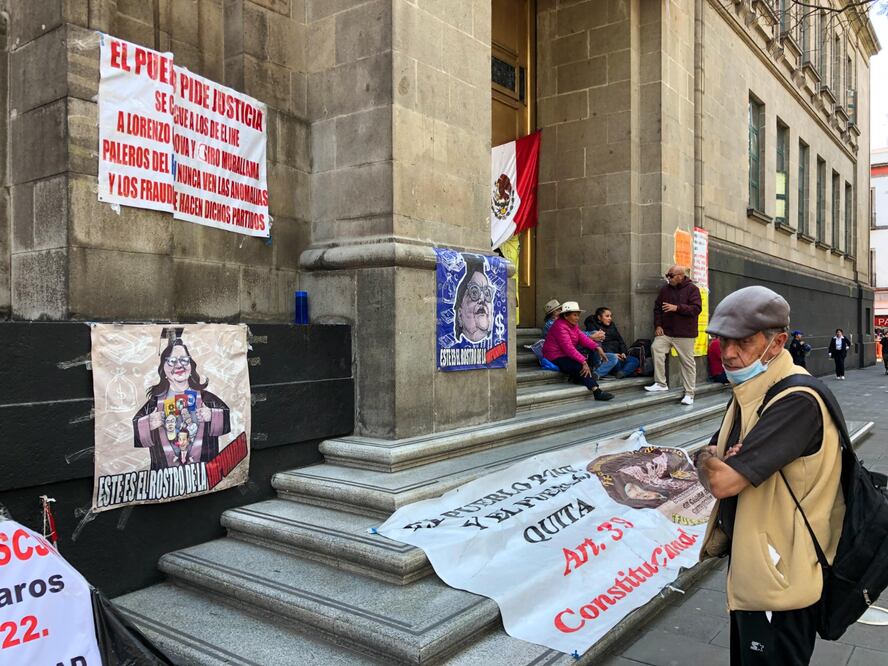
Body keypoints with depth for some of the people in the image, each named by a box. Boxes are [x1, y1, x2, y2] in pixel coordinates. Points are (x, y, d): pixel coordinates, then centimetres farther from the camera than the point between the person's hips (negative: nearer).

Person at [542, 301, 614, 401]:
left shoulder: (573, 325, 11)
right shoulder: (560, 326, -20)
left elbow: (582, 338, 0)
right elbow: (568, 348, -29)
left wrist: (597, 347, -16)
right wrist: (583, 362, -34)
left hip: (567, 355, 11)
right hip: (556, 358, -11)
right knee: (579, 366, -31)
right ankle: (597, 392, -36)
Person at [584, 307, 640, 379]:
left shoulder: (612, 325, 23)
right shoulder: (592, 326, 0)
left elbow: (620, 341, 19)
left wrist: (623, 353, -3)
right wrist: (613, 355, -21)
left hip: (617, 355, 8)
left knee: (635, 361, -15)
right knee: (613, 358, -38)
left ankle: (620, 373, -37)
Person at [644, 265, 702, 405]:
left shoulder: (692, 289, -4)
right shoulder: (665, 289, 9)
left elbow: (696, 309, -15)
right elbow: (657, 308, 15)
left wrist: (677, 308, -23)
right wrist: (658, 325, 3)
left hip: (685, 334, -4)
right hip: (666, 331, 4)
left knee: (687, 362, 1)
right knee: (656, 348, -20)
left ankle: (689, 393, 12)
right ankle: (660, 383, -10)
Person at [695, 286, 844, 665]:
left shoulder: (796, 401, -26)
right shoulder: (750, 391, 6)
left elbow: (723, 481, -30)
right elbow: (709, 463, 8)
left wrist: (711, 463, -8)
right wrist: (716, 461, -16)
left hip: (780, 580, -9)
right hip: (750, 567, 9)